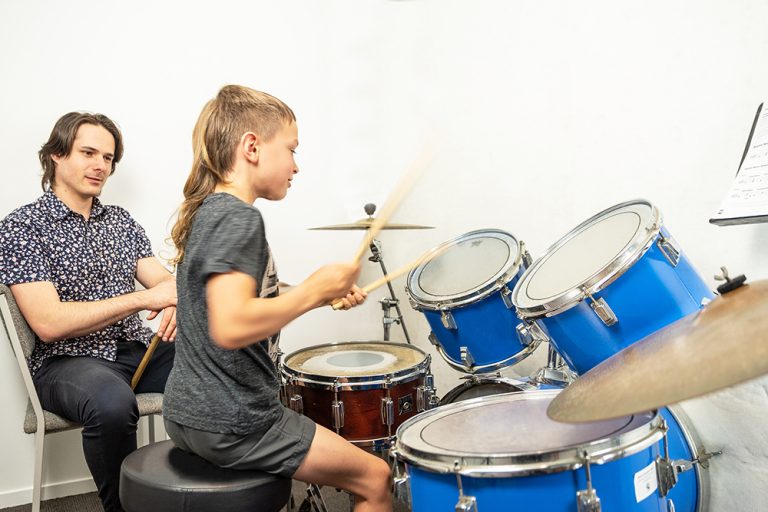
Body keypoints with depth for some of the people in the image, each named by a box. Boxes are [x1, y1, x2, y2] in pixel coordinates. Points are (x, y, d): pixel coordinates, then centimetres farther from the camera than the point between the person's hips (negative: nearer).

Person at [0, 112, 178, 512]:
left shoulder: (121, 220, 14)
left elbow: (161, 279, 6)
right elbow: (48, 323, -15)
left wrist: (174, 299, -19)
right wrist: (143, 299, -21)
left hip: (138, 348, 5)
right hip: (66, 361, -5)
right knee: (112, 403, -38)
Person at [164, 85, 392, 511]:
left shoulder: (206, 211, 9)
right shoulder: (239, 218, -20)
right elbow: (231, 327, -33)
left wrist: (320, 295, 7)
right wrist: (313, 290, -21)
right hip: (232, 424, -10)